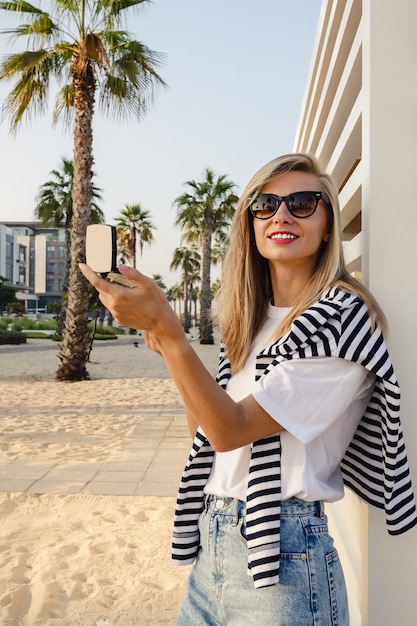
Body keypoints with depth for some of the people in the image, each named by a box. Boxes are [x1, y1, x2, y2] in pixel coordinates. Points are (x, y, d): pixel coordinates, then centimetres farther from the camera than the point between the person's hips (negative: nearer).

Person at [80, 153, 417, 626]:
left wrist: (166, 328, -27)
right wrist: (170, 351, 1)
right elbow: (206, 433, 10)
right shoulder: (249, 321, 8)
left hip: (281, 555, -6)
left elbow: (230, 430, -19)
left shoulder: (342, 317, -14)